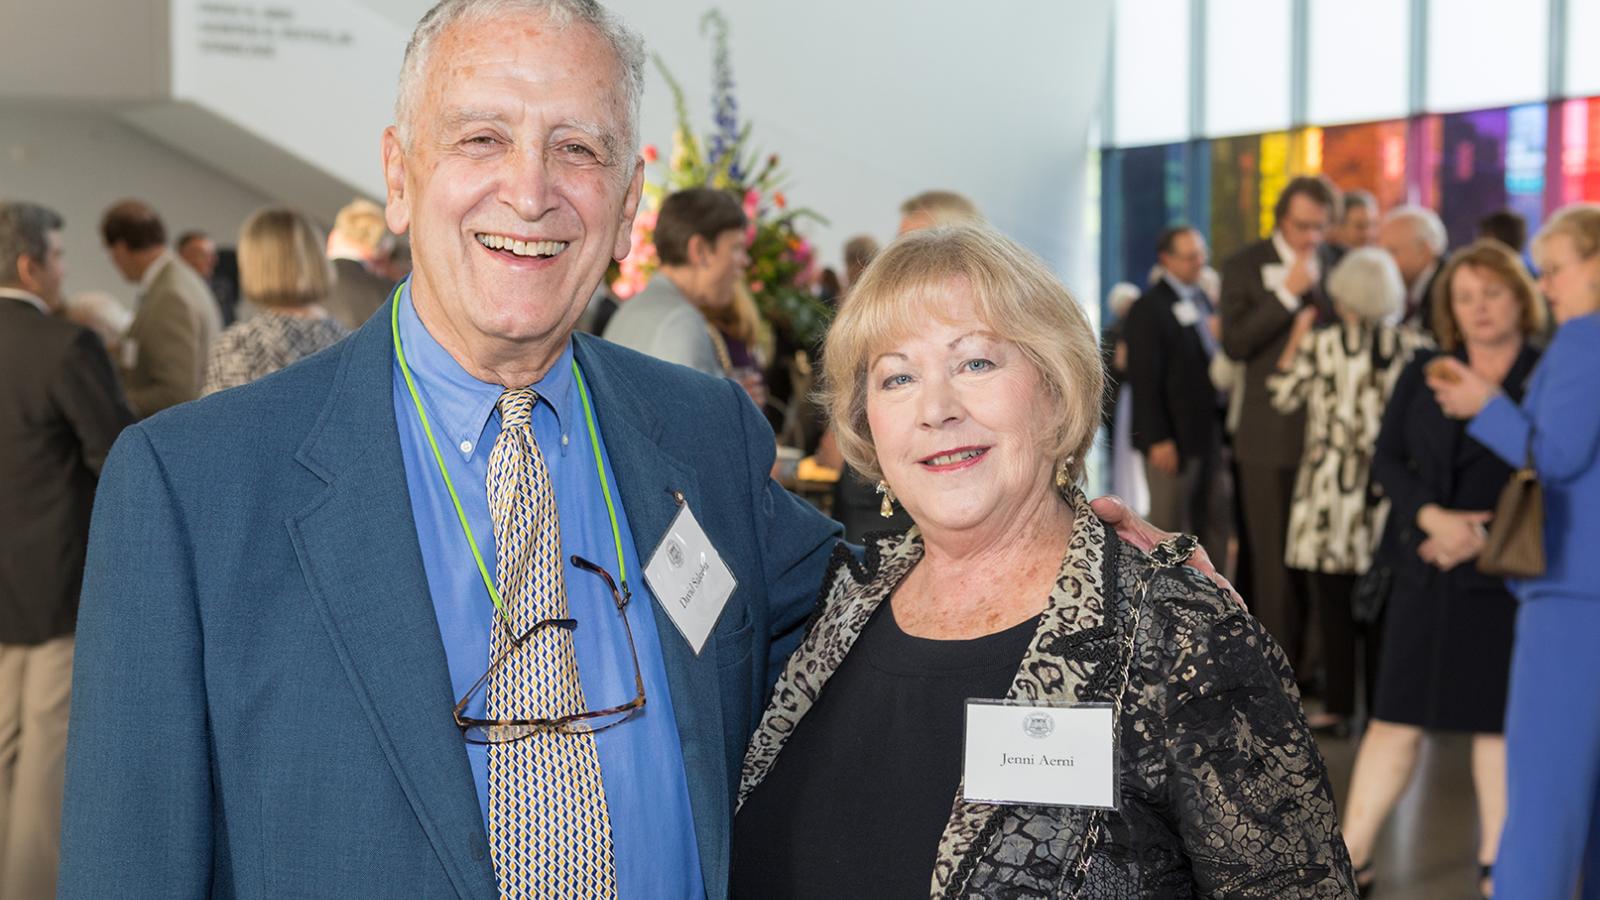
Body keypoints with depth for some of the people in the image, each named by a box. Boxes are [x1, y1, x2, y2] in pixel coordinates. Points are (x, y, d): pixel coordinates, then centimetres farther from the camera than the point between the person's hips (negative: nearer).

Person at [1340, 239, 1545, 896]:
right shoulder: (1424, 372, 9)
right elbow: (1386, 459, 4)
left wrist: (1487, 534, -13)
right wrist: (1435, 517, -12)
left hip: (1504, 575, -2)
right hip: (1424, 569, 3)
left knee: (1498, 719, 6)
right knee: (1396, 717, 5)